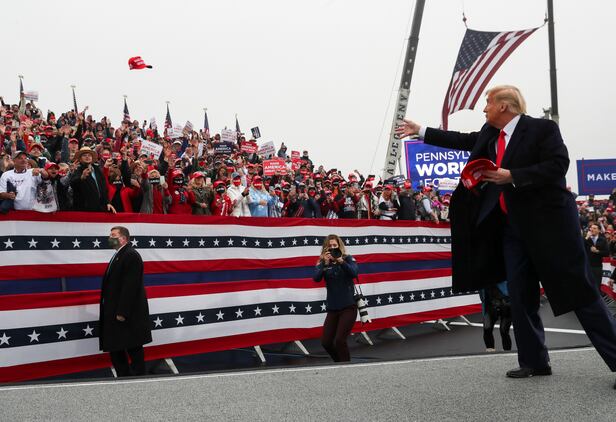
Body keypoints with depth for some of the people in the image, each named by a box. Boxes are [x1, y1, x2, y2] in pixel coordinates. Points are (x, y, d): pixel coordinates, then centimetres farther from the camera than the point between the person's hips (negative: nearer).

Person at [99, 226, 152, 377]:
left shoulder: (131, 256, -15)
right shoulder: (118, 255, 16)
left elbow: (130, 286, -22)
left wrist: (122, 312, -24)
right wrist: (115, 312, 13)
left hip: (128, 315, -10)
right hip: (115, 313, 10)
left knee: (133, 349, 0)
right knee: (115, 349, 13)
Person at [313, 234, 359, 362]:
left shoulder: (348, 259, -2)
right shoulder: (323, 262, 2)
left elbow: (354, 273, -19)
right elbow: (316, 278, -13)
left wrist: (341, 261, -29)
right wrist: (325, 263, -24)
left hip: (348, 307, -4)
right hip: (332, 309, 4)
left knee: (339, 340, -14)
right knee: (326, 342, 4)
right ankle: (341, 363, 27)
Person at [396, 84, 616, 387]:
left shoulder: (542, 128, -10)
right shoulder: (489, 134, 11)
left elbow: (558, 164, -19)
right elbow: (463, 140, 23)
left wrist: (512, 176, -22)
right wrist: (420, 131, 26)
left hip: (550, 222, -7)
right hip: (513, 226, 8)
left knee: (579, 291, -6)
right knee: (520, 295, 8)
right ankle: (534, 362, 17)